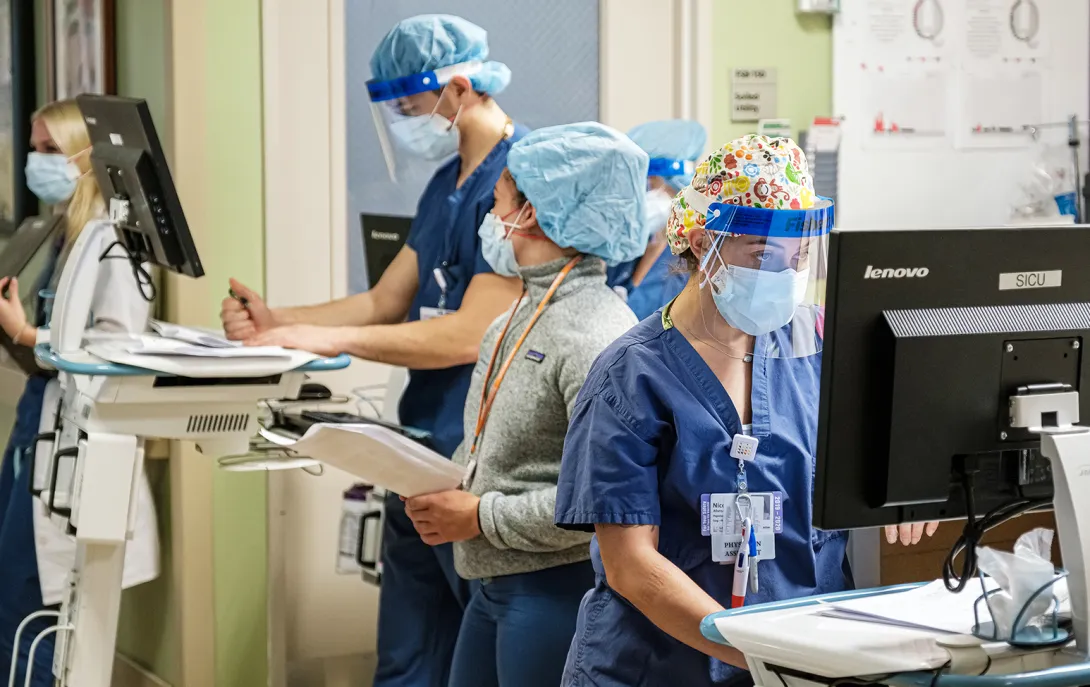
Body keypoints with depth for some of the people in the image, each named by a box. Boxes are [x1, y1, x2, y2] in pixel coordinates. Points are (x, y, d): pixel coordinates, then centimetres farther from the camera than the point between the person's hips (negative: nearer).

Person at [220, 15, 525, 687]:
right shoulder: (448, 182, 15)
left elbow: (471, 335, -20)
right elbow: (386, 302, 19)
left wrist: (331, 337, -17)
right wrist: (277, 323, 5)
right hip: (422, 455, 9)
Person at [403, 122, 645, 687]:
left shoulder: (595, 334, -18)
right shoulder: (509, 325, 12)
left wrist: (481, 516, -18)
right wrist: (440, 490, 3)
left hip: (558, 588, -9)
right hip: (494, 588, 9)